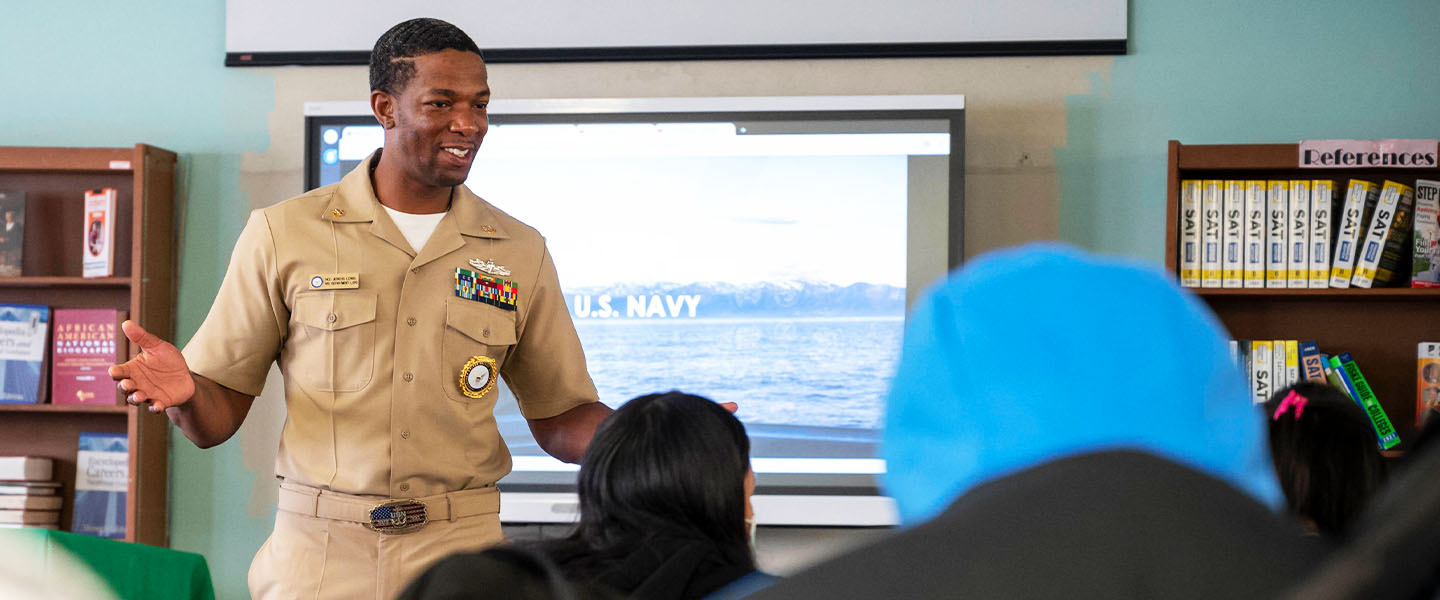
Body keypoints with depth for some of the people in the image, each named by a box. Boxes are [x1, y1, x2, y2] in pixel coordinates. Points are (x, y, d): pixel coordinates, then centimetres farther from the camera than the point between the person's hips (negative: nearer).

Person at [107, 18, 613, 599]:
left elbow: (561, 418, 10)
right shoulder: (284, 234, -1)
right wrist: (186, 393, -22)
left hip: (459, 552, 1)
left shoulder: (518, 253, 5)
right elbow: (218, 418, 1)